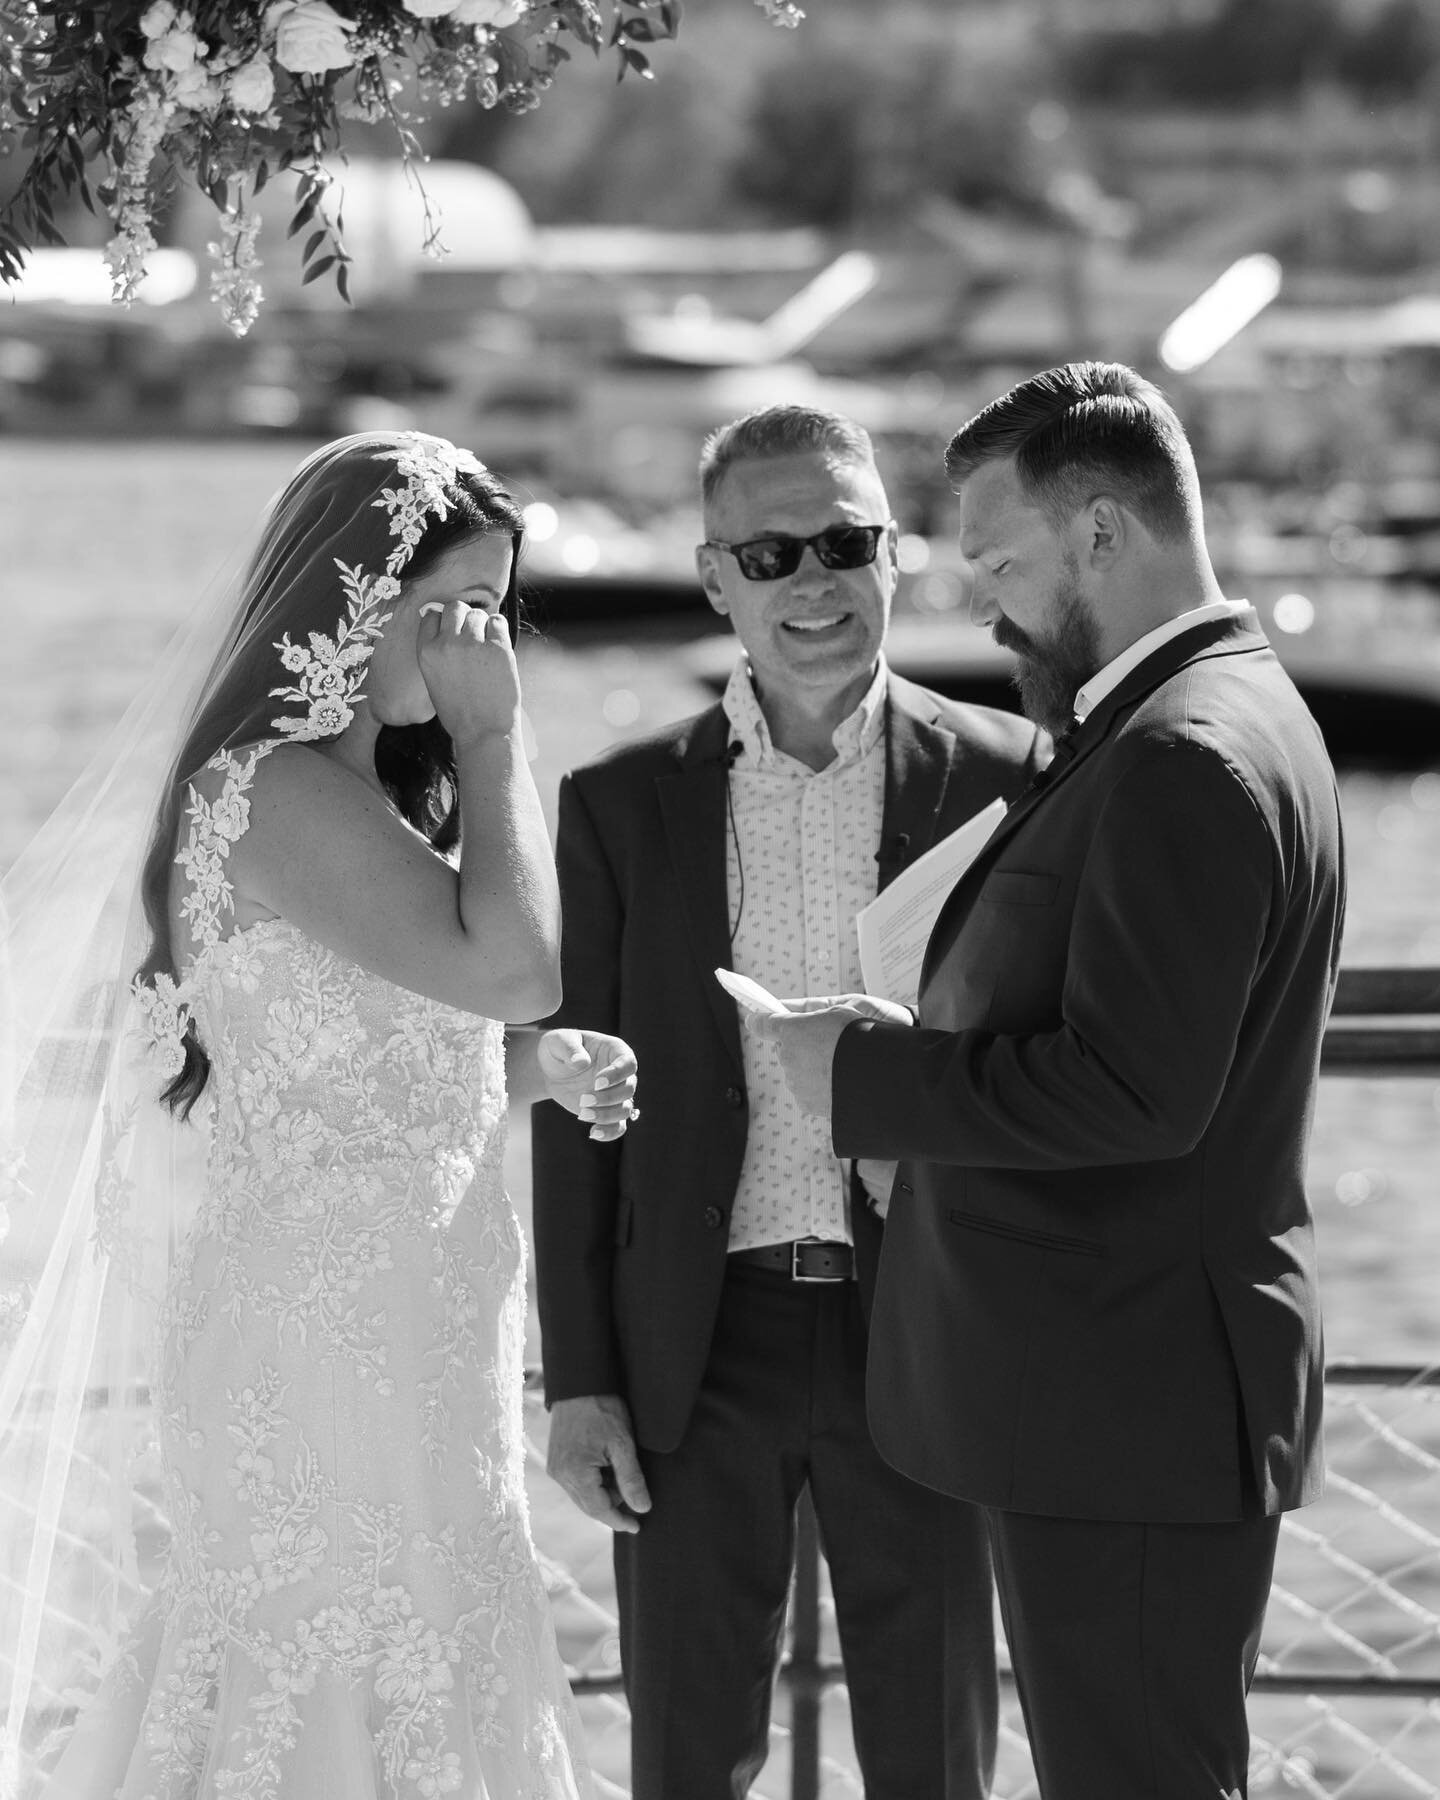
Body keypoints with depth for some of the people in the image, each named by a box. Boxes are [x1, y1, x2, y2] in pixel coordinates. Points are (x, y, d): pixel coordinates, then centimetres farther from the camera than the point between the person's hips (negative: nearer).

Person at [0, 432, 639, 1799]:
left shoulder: (363, 785, 13)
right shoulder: (277, 789, -17)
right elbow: (511, 965, -25)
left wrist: (535, 1068, 4)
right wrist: (491, 737, -16)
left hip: (400, 1332, 10)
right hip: (328, 1338, -10)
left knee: (416, 1680, 13)